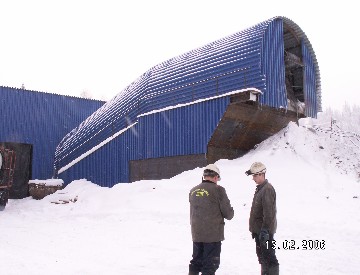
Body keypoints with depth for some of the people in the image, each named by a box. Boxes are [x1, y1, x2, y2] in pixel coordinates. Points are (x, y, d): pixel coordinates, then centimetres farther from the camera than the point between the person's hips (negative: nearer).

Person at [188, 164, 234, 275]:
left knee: (196, 262, 19)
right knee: (210, 264, 6)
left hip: (196, 234, 6)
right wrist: (230, 213, 11)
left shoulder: (193, 191, 4)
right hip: (213, 234, -5)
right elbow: (228, 213, -10)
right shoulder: (218, 190, -14)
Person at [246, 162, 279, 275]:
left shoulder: (267, 189, -18)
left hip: (265, 231, -10)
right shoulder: (259, 188, 14)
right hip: (258, 229, 10)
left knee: (268, 257, -4)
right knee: (261, 256, 18)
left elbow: (268, 212, -23)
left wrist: (265, 230, -25)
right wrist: (254, 229, 21)